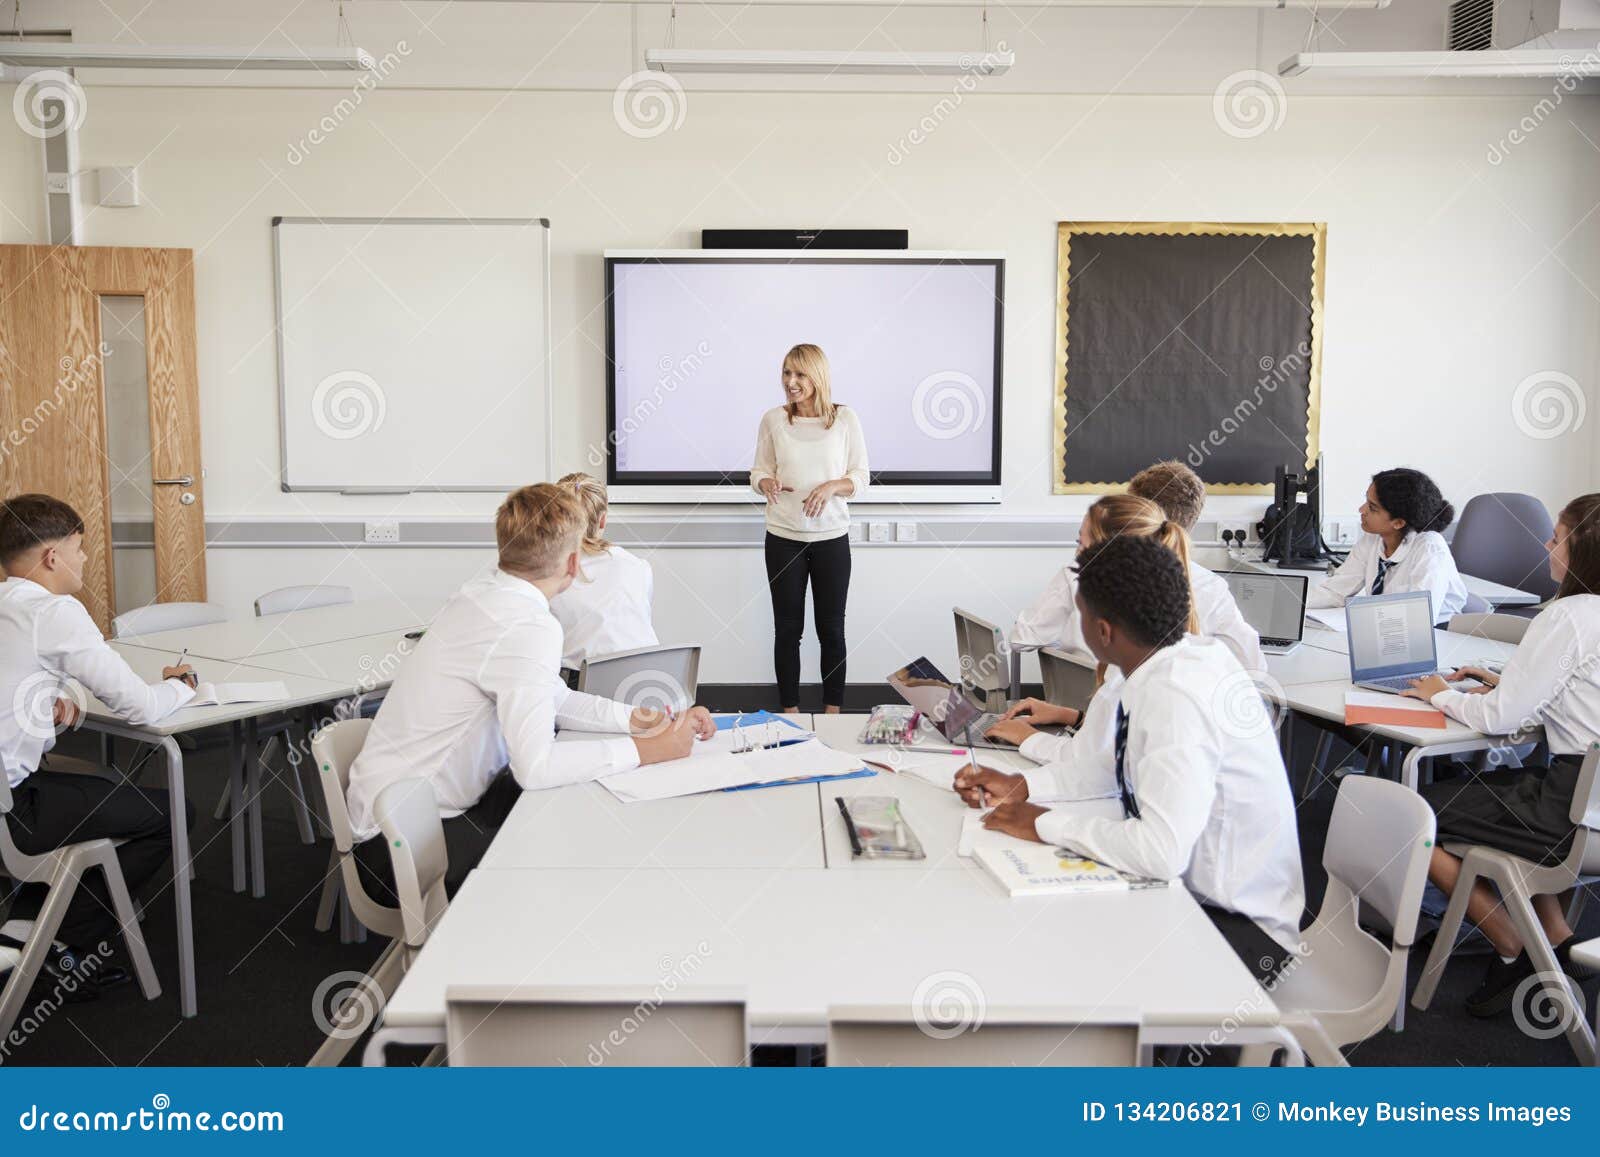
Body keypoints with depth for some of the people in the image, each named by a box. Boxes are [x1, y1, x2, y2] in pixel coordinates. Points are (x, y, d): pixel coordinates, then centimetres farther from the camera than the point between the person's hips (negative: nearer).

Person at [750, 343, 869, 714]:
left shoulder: (845, 418, -2)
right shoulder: (773, 419, 1)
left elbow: (860, 477, 1)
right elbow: (758, 471, 8)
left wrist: (833, 486, -19)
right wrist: (766, 483, -15)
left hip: (832, 537, 0)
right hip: (784, 538, 1)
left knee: (831, 629, 7)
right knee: (787, 628, 6)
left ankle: (833, 712, 18)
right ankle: (790, 712, 17)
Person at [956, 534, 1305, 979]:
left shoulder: (1179, 696, -29)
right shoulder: (1144, 670, -4)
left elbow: (1162, 852, -34)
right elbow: (1100, 764, 10)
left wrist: (1045, 824, -22)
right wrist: (1019, 787, -3)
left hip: (1240, 925, -7)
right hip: (1180, 884, 7)